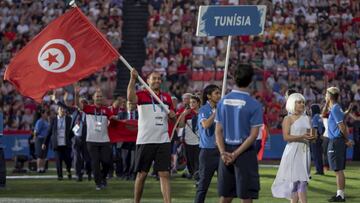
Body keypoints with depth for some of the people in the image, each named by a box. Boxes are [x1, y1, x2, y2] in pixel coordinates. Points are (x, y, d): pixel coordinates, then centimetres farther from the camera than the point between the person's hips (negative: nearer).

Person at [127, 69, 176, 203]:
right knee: (142, 174, 4)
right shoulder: (142, 95, -2)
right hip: (145, 141, -3)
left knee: (165, 174, -3)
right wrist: (133, 79, -32)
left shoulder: (167, 97, 13)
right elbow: (130, 98, -25)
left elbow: (172, 115, 24)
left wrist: (172, 115, 1)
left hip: (163, 141, 3)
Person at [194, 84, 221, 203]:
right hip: (208, 152, -5)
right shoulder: (203, 110, -5)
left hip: (220, 150, 5)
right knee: (203, 184, -1)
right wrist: (215, 112, -16)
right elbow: (206, 124, -24)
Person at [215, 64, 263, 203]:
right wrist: (236, 154, -13)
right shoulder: (254, 105, -9)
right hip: (245, 154, -4)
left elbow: (218, 131, 0)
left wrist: (223, 152, -7)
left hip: (226, 152, 4)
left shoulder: (223, 101, 4)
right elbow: (253, 135, -13)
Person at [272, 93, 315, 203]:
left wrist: (311, 137, -7)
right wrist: (301, 137, -22)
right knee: (294, 179, -6)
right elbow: (286, 137, -13)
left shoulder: (306, 118, 13)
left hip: (304, 151, 6)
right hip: (293, 151, -6)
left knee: (303, 181, 2)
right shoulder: (288, 119, -5)